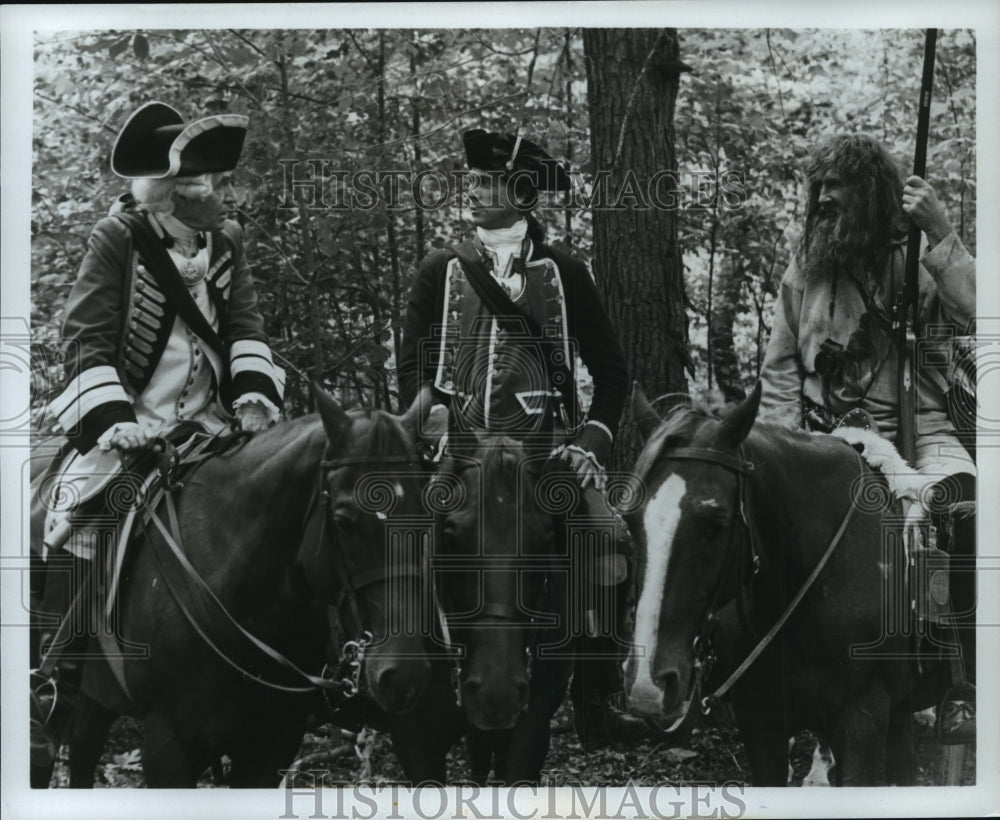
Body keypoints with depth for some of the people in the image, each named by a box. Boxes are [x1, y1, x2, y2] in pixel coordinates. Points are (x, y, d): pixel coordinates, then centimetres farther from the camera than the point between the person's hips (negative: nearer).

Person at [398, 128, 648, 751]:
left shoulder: (565, 275, 11)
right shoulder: (440, 273, 14)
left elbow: (611, 370, 15)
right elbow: (412, 366, 13)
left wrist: (592, 440, 1)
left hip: (544, 447, -1)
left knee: (609, 551, -24)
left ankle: (597, 701, -13)